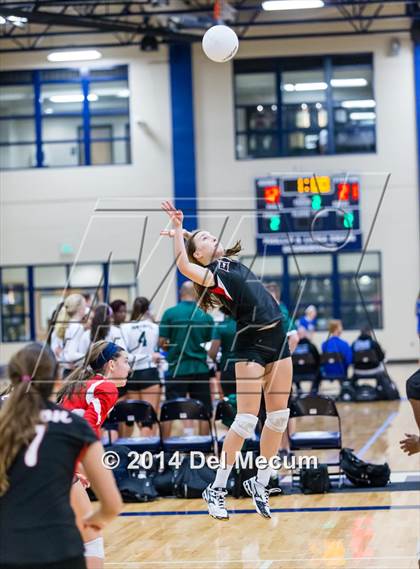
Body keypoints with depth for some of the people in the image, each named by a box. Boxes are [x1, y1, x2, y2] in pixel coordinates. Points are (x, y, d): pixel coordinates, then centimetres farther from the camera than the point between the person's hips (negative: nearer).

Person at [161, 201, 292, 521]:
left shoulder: (230, 261, 14)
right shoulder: (209, 275, -7)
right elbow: (183, 265, -29)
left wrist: (179, 230, 20)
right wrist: (178, 229, -27)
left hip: (277, 338, 7)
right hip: (251, 344, -7)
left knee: (279, 417, 6)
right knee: (246, 420, -12)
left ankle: (260, 483, 17)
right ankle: (217, 489, -3)